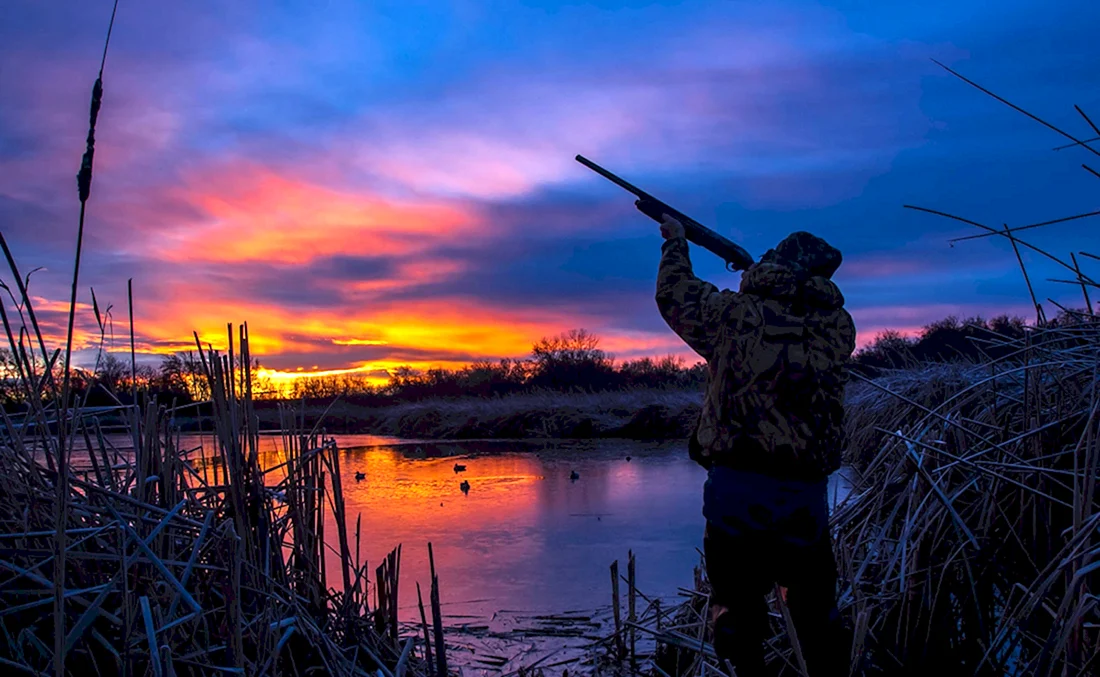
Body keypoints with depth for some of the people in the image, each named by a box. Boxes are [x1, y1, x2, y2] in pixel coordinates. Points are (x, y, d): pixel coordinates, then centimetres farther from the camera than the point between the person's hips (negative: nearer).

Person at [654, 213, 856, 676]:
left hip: (736, 491, -2)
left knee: (737, 610, 10)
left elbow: (675, 294, 15)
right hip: (806, 498, 2)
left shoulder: (736, 312, 0)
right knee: (817, 616, 18)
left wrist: (676, 242, 31)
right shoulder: (839, 327, 5)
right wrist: (762, 281, 36)